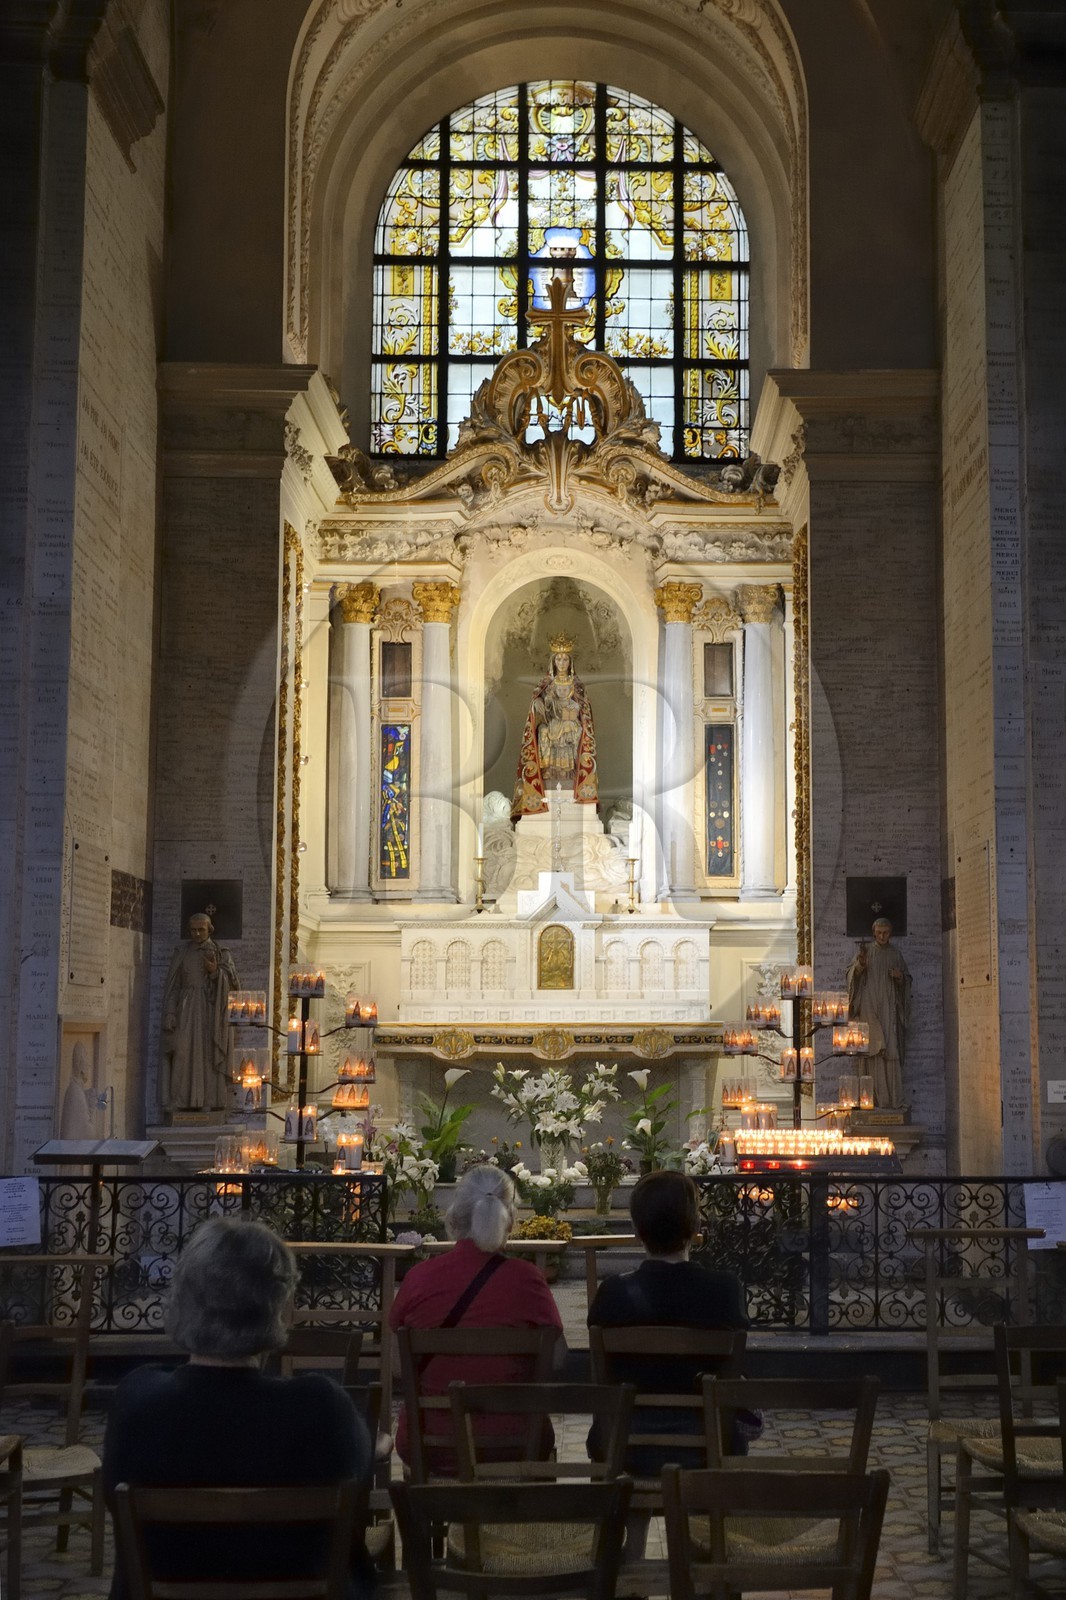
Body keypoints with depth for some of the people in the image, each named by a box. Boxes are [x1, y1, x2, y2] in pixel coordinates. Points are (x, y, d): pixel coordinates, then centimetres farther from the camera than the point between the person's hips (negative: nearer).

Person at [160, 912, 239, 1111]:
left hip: (211, 1011, 0)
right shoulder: (181, 953, 10)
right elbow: (172, 986, 7)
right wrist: (170, 1013, -5)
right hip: (186, 1010, 1)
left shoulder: (221, 954, 8)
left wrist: (215, 971, -17)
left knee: (209, 1053, -7)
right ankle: (181, 1100, -13)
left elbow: (233, 983, 0)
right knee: (183, 1052, -11)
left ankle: (209, 1100, -6)